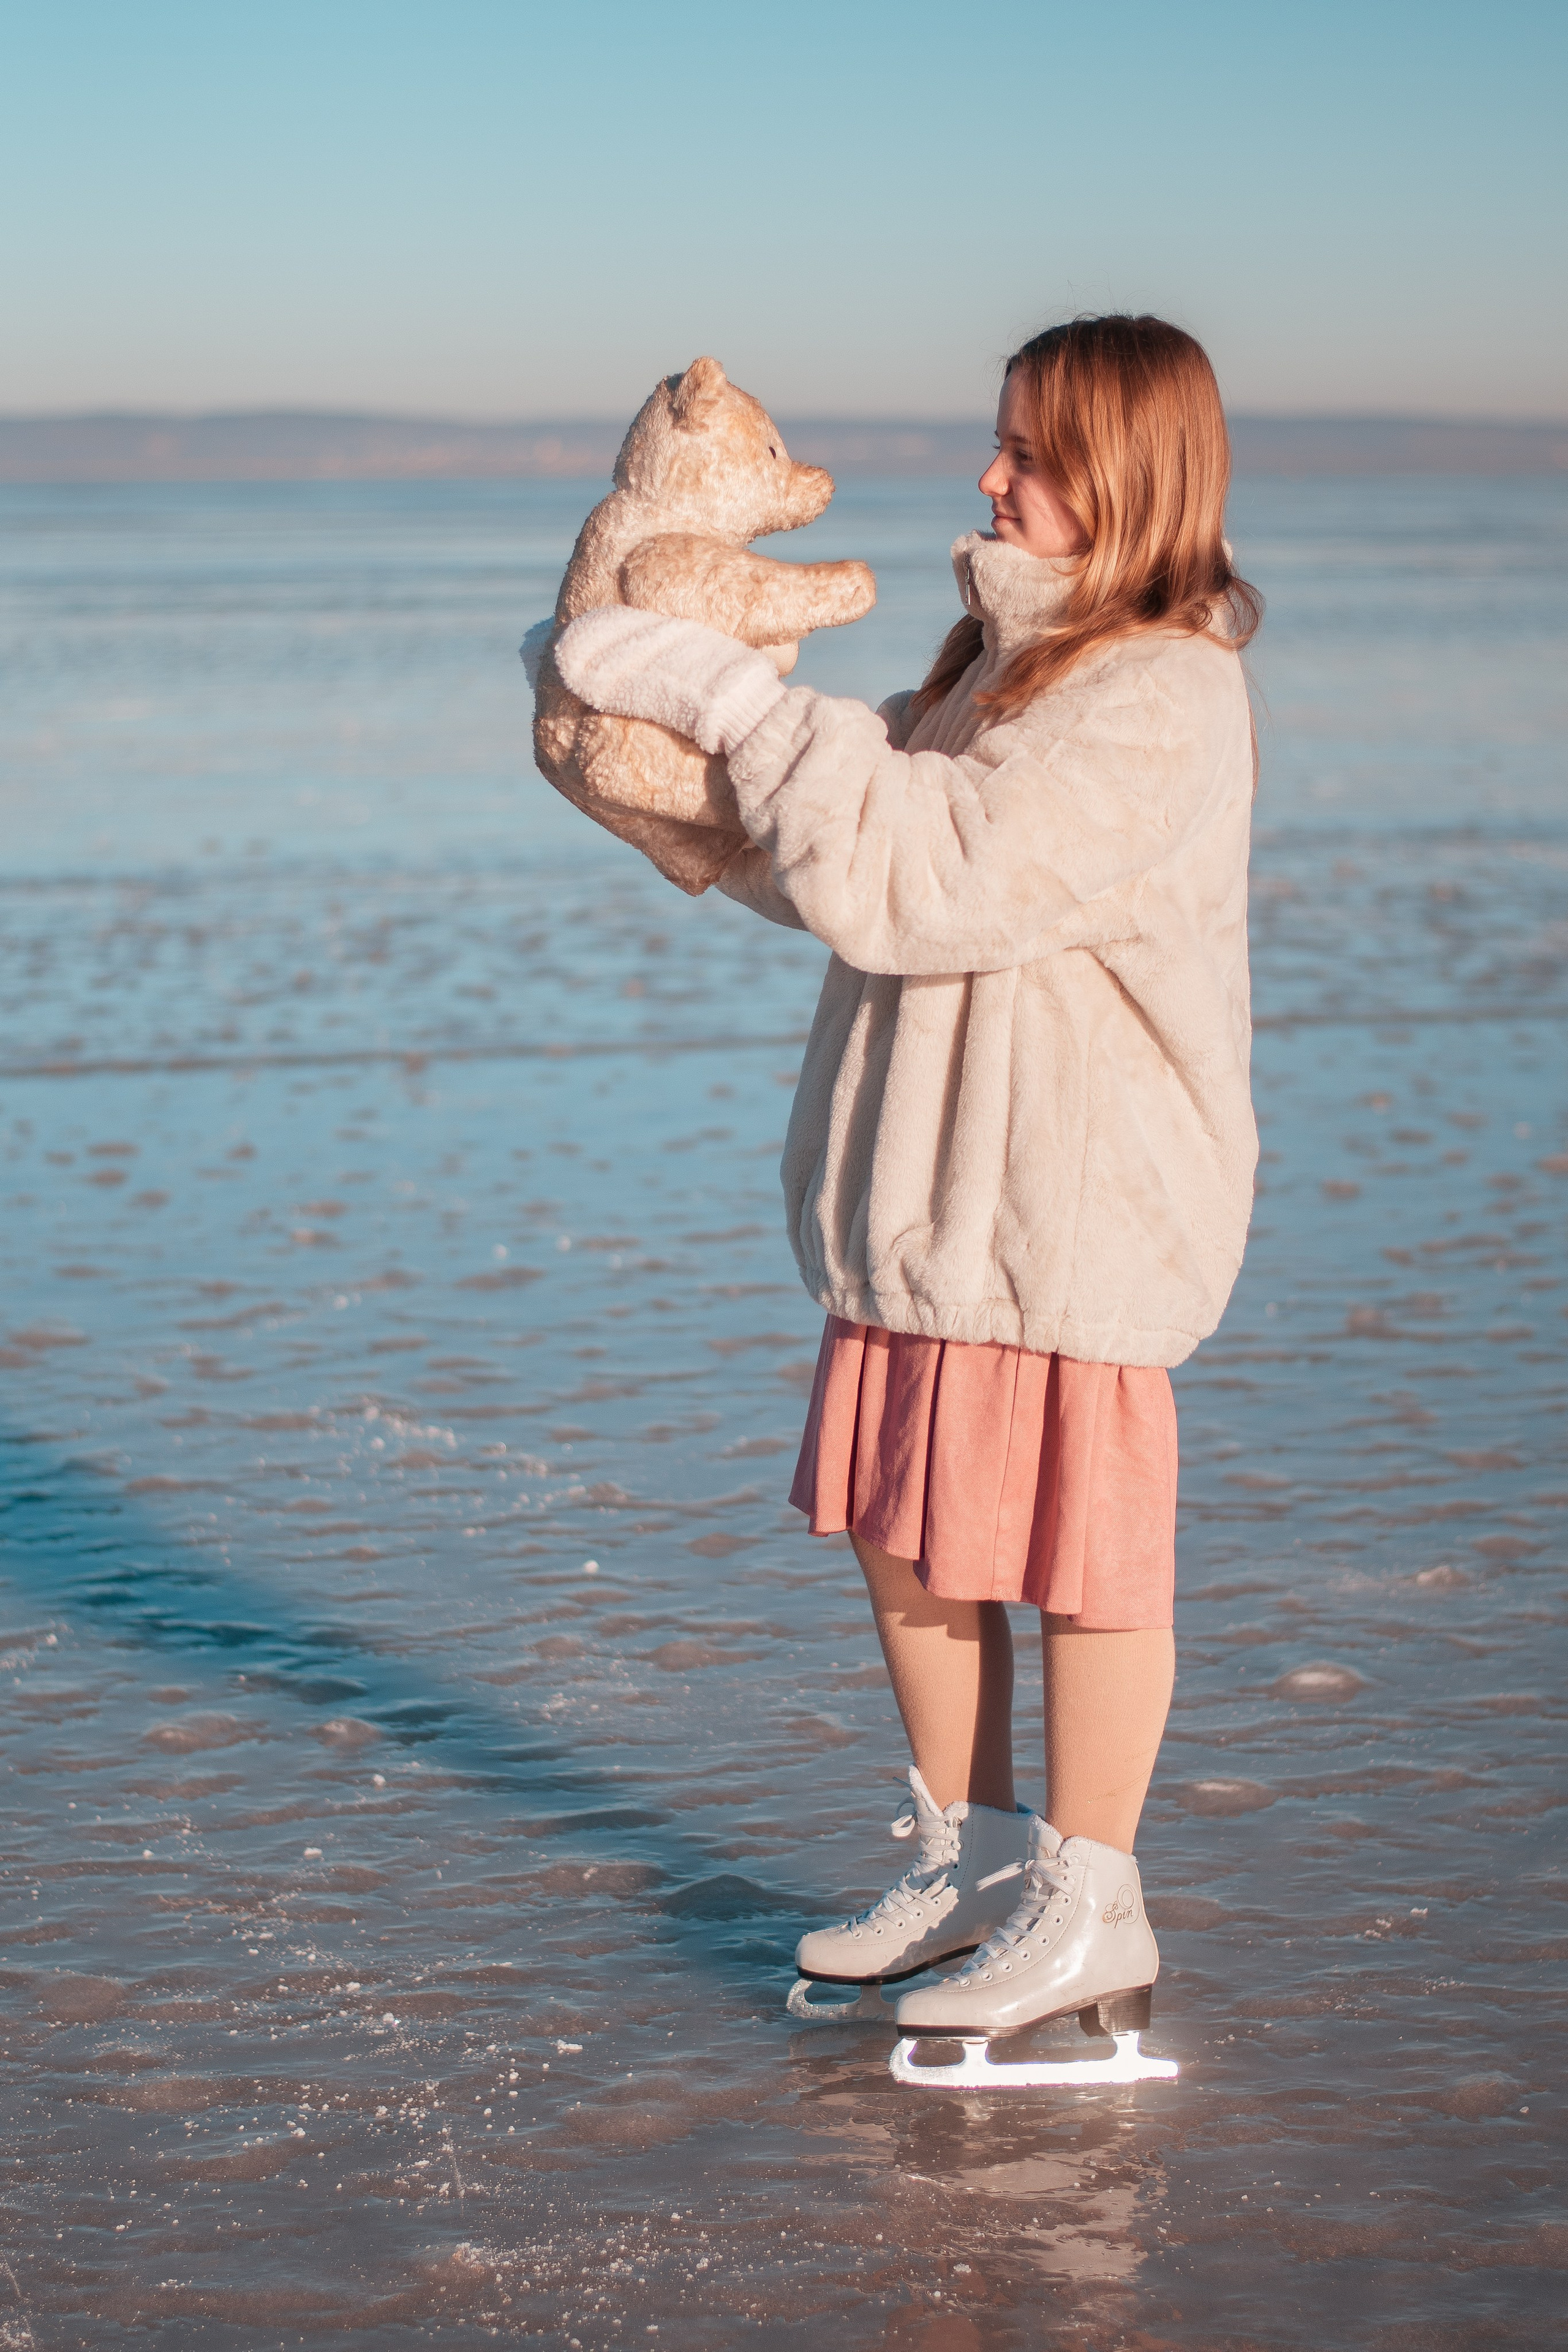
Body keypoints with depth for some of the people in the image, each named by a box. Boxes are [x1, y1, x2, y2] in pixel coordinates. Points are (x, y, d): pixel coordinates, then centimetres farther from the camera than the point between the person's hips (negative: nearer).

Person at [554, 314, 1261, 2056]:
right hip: (933, 1192, 10)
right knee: (900, 1524, 16)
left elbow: (926, 876, -26)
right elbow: (835, 850, 20)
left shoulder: (1158, 705, -18)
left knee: (1071, 1543, 1)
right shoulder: (1018, 659, 14)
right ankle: (973, 1861, 31)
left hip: (1074, 1202, -10)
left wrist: (733, 701, -23)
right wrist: (652, 714, 10)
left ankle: (1088, 1916, 15)